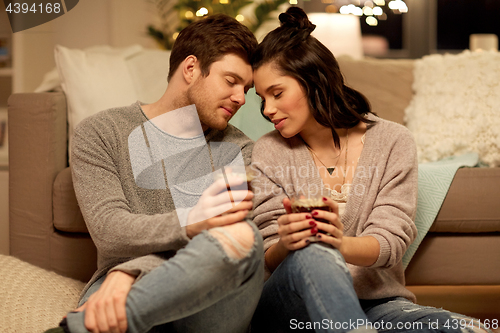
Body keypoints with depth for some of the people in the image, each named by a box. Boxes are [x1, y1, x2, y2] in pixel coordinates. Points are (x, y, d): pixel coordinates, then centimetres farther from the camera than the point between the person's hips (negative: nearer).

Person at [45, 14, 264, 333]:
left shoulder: (238, 149, 14)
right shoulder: (101, 133, 10)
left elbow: (212, 243, -3)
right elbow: (108, 228, -5)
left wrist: (128, 272, -22)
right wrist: (188, 223, -26)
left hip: (206, 301, 4)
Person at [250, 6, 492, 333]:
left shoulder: (393, 142, 2)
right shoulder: (268, 153, 3)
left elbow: (391, 240, -7)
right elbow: (267, 262, -1)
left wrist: (341, 245, -30)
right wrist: (284, 244, -26)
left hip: (376, 305, 0)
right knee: (313, 254, -36)